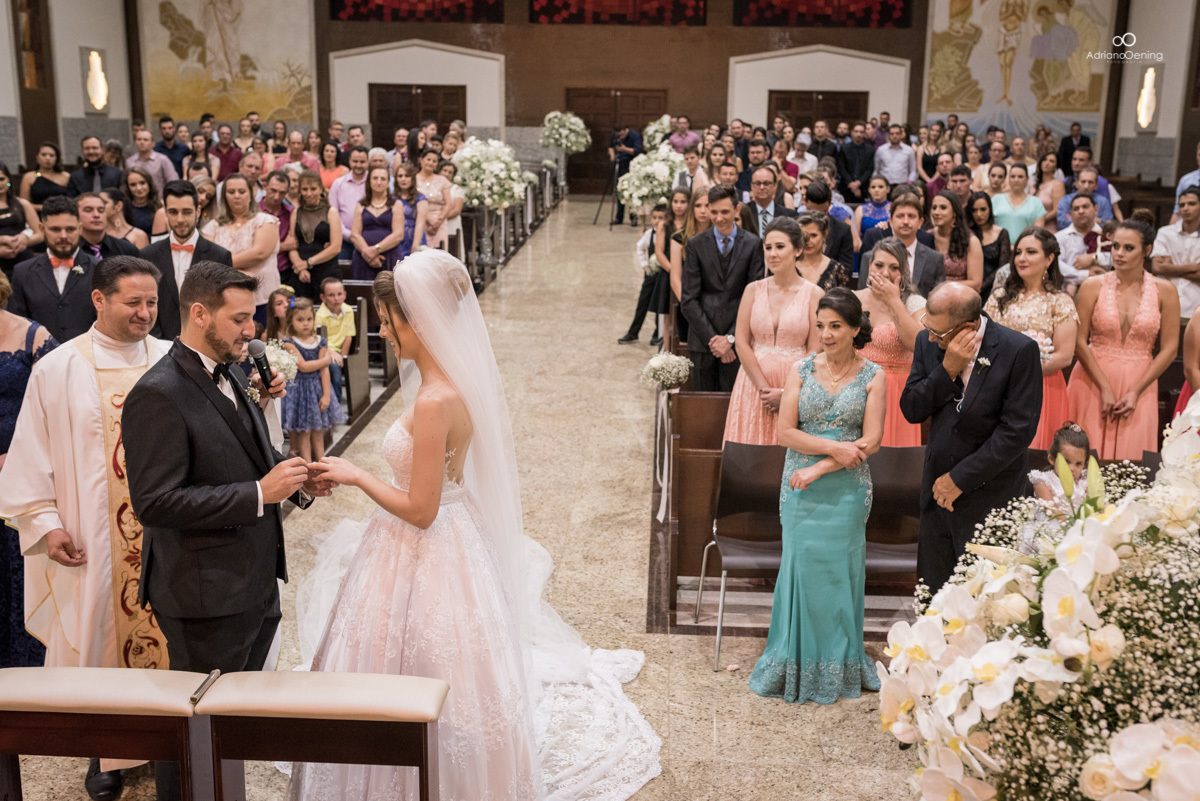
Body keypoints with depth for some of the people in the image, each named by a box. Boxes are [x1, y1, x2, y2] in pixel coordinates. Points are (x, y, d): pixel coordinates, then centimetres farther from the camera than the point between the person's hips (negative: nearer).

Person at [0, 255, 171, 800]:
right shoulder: (58, 370, -3)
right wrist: (46, 522, -5)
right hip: (94, 536, -1)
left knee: (166, 629, 9)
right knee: (102, 628, 8)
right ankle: (108, 752, 23)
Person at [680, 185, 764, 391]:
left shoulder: (753, 244, 3)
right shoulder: (696, 244, 4)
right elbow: (688, 299, 1)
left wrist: (731, 338, -8)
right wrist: (711, 338, -7)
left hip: (738, 339, -1)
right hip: (702, 341, 1)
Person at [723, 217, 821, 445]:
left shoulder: (814, 294, 0)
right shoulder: (753, 290, 6)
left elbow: (815, 352, -4)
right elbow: (741, 343, 1)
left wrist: (786, 392, -12)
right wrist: (763, 388, -8)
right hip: (754, 383, 2)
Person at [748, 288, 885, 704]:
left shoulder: (872, 376, 0)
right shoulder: (801, 370, 3)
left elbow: (870, 442, -7)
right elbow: (786, 432, -3)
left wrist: (820, 468, -13)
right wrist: (834, 447, -14)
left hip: (847, 489, -1)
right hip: (801, 488, 1)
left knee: (839, 571, 5)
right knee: (802, 567, 3)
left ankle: (838, 669, 20)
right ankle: (799, 666, 17)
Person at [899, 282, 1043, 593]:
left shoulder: (1019, 351, -15)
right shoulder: (929, 343, 1)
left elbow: (1018, 431, -16)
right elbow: (911, 410, -1)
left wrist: (960, 478, -13)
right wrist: (948, 370, -16)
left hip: (989, 498, -5)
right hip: (937, 490, 5)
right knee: (933, 598, 11)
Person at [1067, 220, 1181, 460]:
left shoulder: (1164, 291, 1)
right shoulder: (1093, 286, -1)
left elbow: (1169, 348, 0)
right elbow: (1079, 342, -5)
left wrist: (1136, 392, -7)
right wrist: (1105, 389, -10)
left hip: (1139, 384, 1)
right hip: (1093, 381, 0)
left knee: (1130, 455, 1)